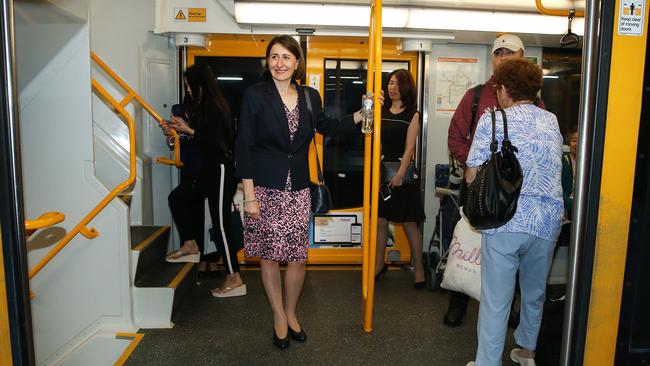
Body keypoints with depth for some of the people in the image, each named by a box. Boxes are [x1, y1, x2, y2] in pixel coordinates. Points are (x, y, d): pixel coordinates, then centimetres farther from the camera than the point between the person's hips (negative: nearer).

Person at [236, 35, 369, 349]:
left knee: (298, 256, 5)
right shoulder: (255, 95, -5)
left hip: (298, 190, 3)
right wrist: (249, 195, -11)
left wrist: (362, 113, 13)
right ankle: (279, 318, 28)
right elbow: (244, 147, -6)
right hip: (265, 189, -3)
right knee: (269, 255, 7)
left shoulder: (310, 97, 7)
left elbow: (328, 127, 25)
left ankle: (291, 314, 30)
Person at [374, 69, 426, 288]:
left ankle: (419, 268, 14)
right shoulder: (382, 111, 10)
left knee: (409, 223, 2)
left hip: (402, 170, -4)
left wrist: (400, 174, -16)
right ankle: (379, 264, 21)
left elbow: (409, 148, -8)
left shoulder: (412, 114, -1)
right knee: (380, 220, 7)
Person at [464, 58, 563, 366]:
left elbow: (472, 177, -4)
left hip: (506, 220, -5)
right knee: (534, 293, 22)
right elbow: (552, 167, 18)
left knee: (496, 300, 4)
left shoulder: (492, 120, -2)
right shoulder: (552, 121, 12)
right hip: (547, 221, 5)